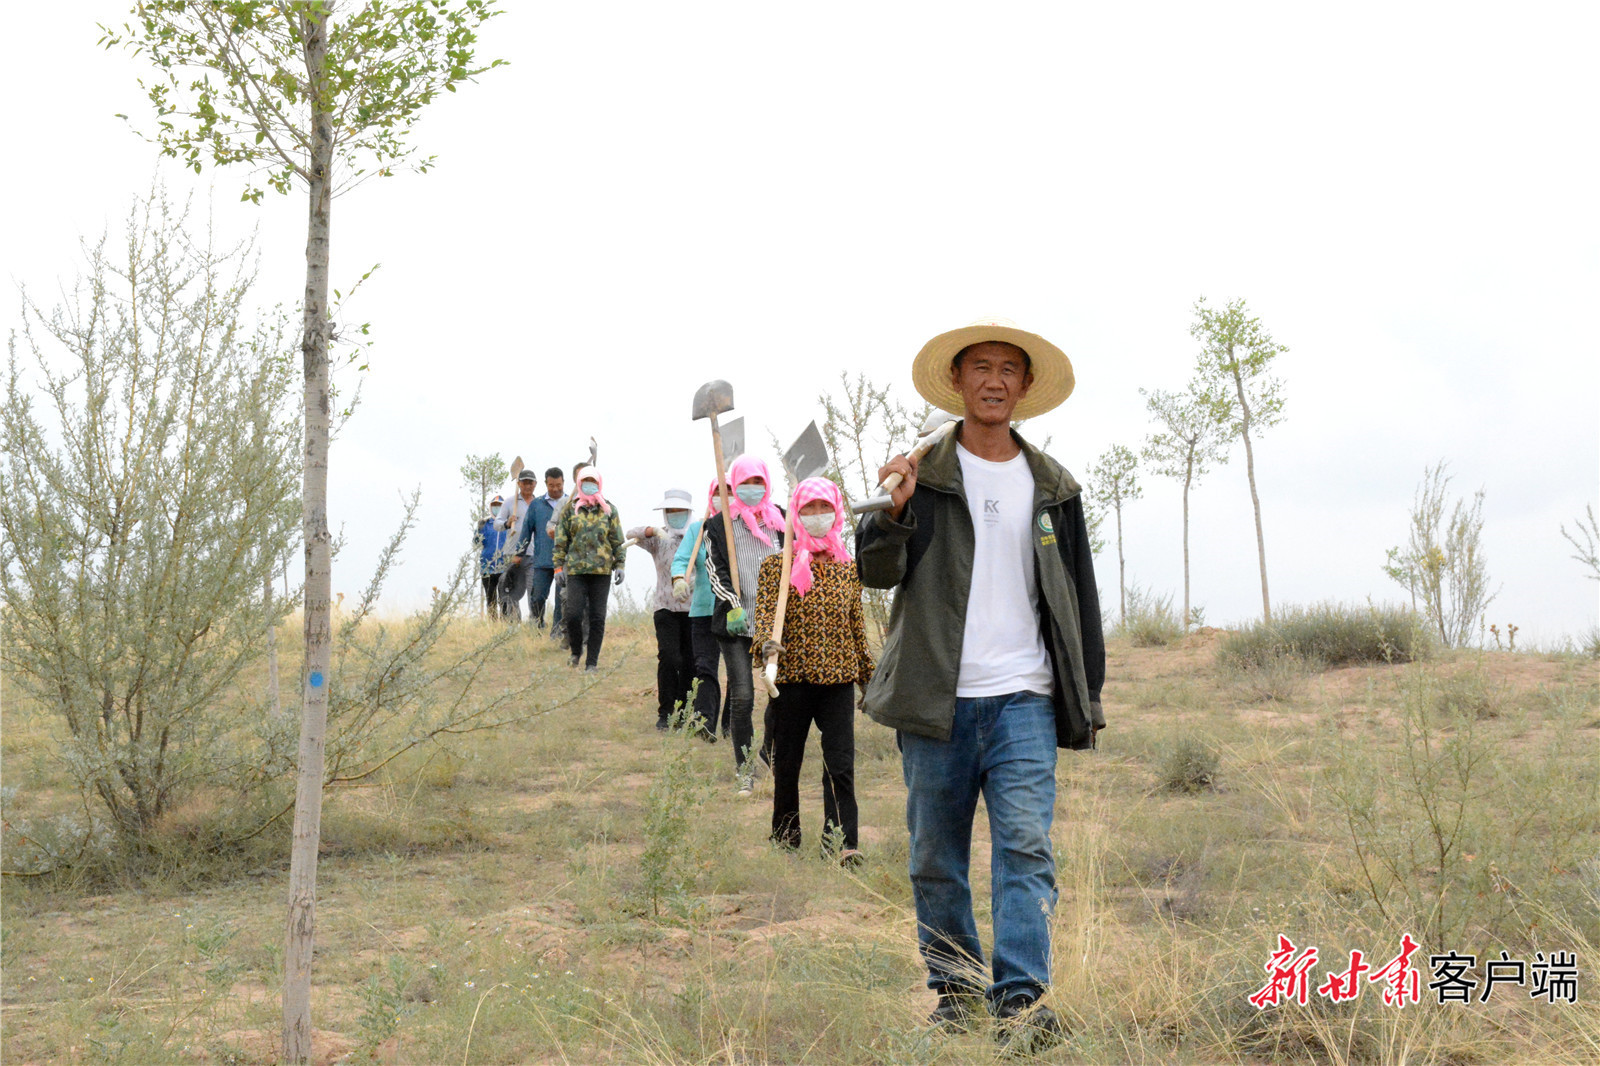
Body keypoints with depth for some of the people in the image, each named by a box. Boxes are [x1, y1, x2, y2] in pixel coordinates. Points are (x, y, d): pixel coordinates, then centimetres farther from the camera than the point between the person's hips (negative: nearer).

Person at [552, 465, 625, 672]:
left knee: (597, 617, 1)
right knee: (574, 614, -8)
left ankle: (592, 661, 8)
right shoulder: (570, 509, 8)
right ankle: (576, 651, 17)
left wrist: (619, 565, 4)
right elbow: (561, 540, 9)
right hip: (575, 569, 0)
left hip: (602, 570, 1)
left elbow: (617, 541, 11)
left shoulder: (609, 511, 9)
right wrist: (559, 565, 3)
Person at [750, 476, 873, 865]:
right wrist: (767, 641, -30)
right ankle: (785, 839, 23)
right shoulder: (777, 565, 2)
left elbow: (857, 625, 16)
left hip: (838, 677, 1)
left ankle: (843, 843, -7)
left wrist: (868, 678, 18)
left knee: (840, 764, -8)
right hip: (791, 677, -1)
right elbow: (764, 612, -8)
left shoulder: (849, 567, 10)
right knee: (787, 764, 9)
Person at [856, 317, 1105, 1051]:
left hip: (1024, 700, 1)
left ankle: (1023, 999, -10)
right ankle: (956, 986, 21)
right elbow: (877, 573, -2)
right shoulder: (923, 474, 5)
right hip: (937, 699, -1)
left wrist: (1088, 696, 12)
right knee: (936, 857, 7)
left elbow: (1079, 597, 16)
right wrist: (892, 513, -22)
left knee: (1026, 846, -10)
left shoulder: (1053, 487, 12)